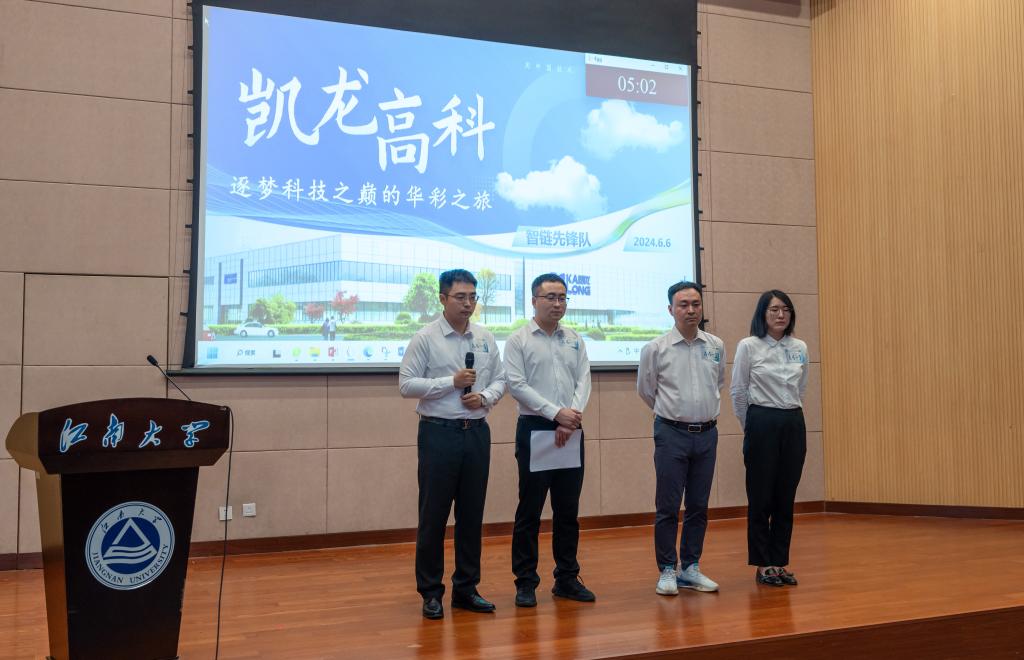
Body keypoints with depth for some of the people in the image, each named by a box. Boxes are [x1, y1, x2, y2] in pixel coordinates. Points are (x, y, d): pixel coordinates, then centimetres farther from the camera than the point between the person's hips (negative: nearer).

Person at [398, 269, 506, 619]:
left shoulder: (486, 339, 9)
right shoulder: (425, 338, -5)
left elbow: (500, 379, 13)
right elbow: (406, 385, -9)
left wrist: (484, 397, -8)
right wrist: (451, 382, -15)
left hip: (477, 432, 5)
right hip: (439, 433, -4)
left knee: (472, 514, 10)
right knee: (434, 515, 1)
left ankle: (466, 588, 20)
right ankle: (431, 592, 11)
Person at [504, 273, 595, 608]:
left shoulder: (575, 340, 12)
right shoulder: (518, 340, -1)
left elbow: (584, 381, 4)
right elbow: (517, 385, -10)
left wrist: (572, 417, -12)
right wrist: (556, 413, -16)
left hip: (570, 431, 4)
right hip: (534, 429, -4)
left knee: (568, 509, 9)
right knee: (530, 509, 1)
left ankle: (567, 578, 19)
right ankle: (525, 582, 9)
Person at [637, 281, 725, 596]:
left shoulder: (716, 346, 4)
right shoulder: (656, 349, -6)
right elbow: (645, 390, 8)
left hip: (706, 434, 3)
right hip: (672, 434, -3)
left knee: (698, 506, 9)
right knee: (668, 507, -1)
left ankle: (691, 568, 20)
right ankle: (667, 571, 10)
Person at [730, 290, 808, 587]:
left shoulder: (800, 348, 6)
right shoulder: (748, 346, -7)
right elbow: (737, 391, -1)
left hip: (794, 425, 4)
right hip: (762, 425, -4)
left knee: (785, 497, 8)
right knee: (761, 497, 2)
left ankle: (780, 562, 17)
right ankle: (762, 565, 11)